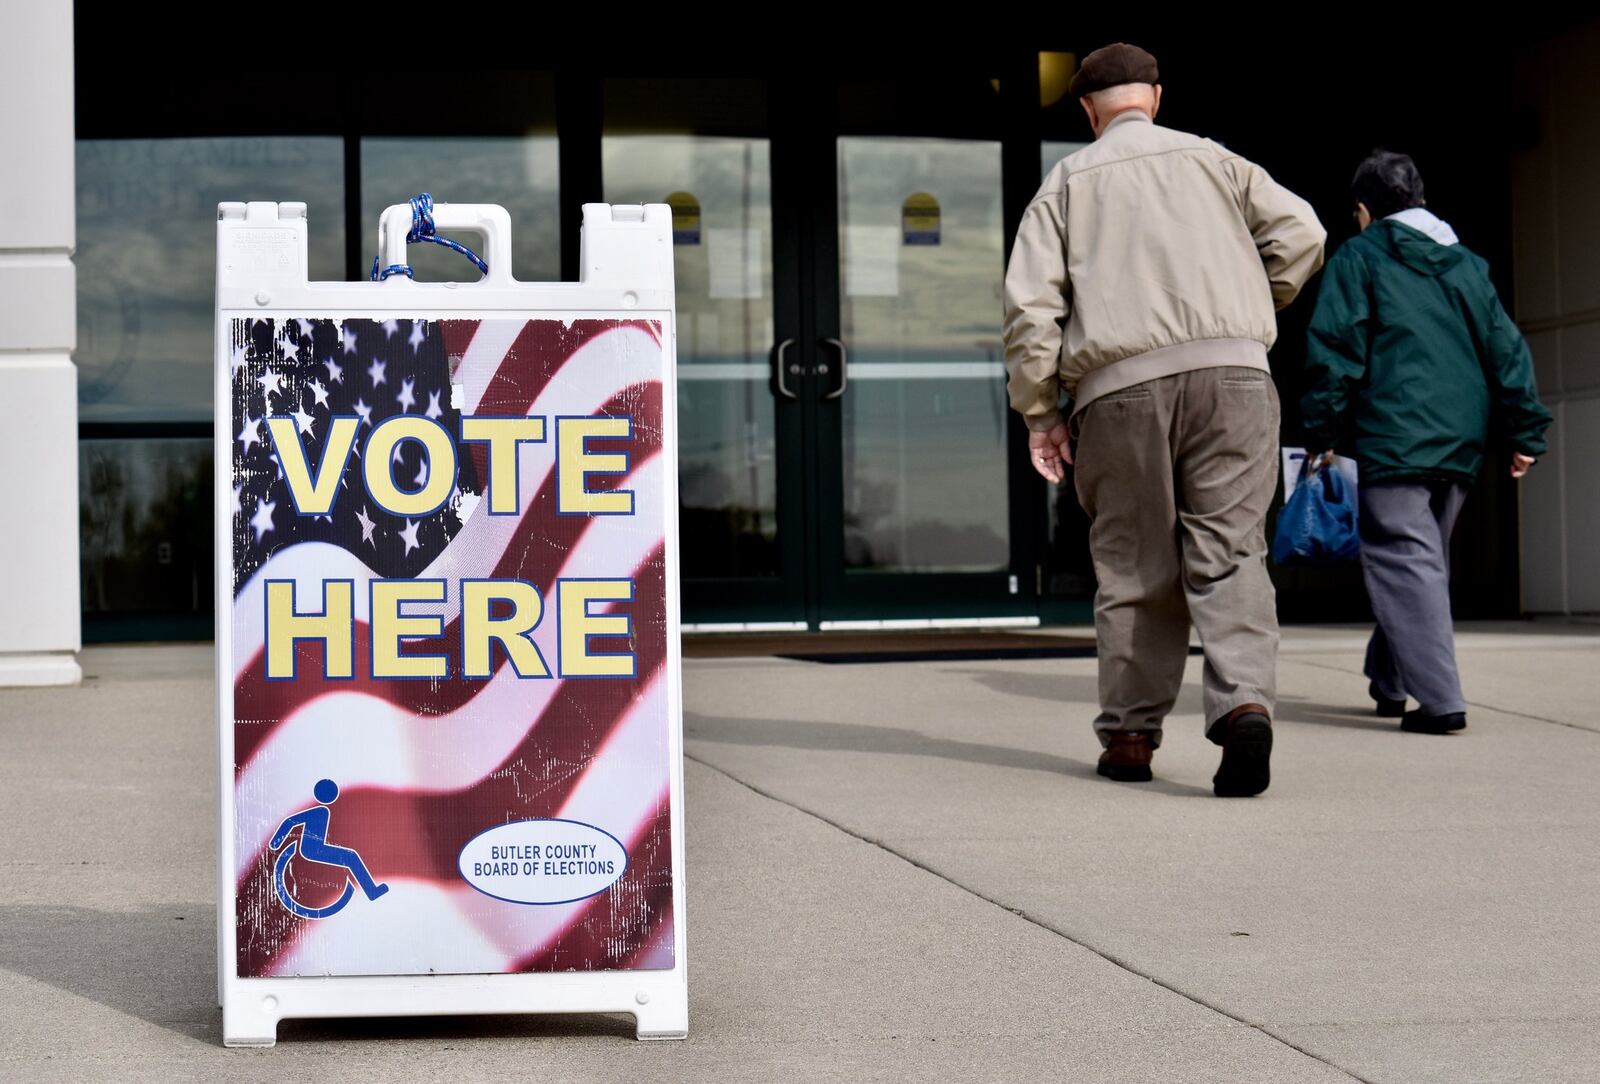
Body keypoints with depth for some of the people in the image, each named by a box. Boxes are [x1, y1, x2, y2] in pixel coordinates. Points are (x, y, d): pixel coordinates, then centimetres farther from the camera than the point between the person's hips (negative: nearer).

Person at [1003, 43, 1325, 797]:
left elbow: (1030, 305, 5)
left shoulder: (1067, 182, 15)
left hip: (1119, 384, 0)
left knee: (1133, 565, 8)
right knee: (1228, 550, -1)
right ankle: (1243, 701, -21)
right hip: (1232, 370, 0)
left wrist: (1040, 413, 8)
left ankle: (1129, 734, 13)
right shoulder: (1212, 160, 17)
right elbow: (1300, 232, 6)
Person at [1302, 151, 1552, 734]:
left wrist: (1323, 434, -3)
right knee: (1425, 560, 18)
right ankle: (1390, 681, 27)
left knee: (1404, 560, -7)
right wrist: (1526, 432, 12)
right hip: (1460, 444, 6)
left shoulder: (1358, 256, 2)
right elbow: (1506, 349, 12)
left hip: (1392, 439, -6)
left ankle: (1440, 698, -17)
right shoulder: (1466, 263, 17)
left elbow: (1334, 351, -6)